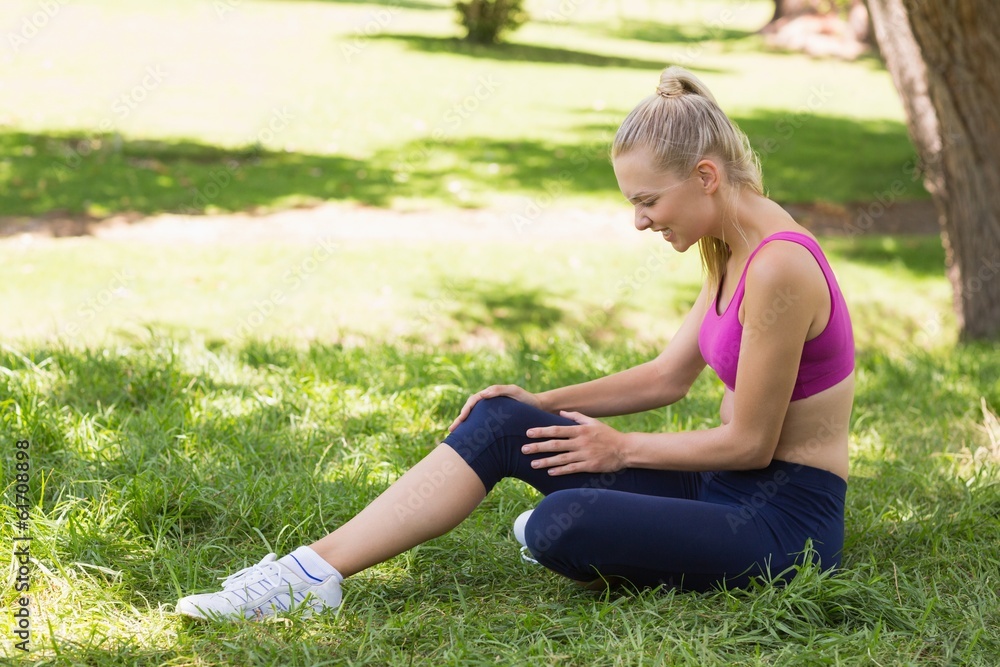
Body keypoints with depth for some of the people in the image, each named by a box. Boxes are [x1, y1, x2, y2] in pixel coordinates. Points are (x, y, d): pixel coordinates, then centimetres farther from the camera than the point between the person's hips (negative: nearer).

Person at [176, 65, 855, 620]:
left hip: (783, 520, -9)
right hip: (725, 488, 9)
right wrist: (544, 405, 8)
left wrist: (622, 450, -7)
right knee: (497, 423, -4)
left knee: (562, 525, -34)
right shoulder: (730, 249, 7)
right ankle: (314, 571, -9)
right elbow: (668, 376, 16)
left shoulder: (777, 267, -23)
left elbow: (750, 442, -19)